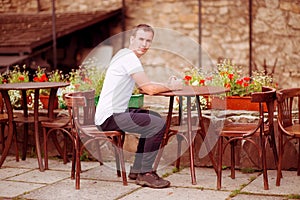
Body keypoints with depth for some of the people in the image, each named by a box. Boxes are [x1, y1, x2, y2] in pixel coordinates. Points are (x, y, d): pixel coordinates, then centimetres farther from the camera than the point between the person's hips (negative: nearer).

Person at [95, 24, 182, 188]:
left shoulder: (124, 55, 19)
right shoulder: (130, 58, -14)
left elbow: (143, 87, 21)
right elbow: (149, 89, -19)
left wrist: (167, 85, 6)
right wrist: (170, 87, -1)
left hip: (114, 113, 11)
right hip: (110, 117, -11)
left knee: (155, 118, 21)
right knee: (159, 125, -18)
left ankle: (137, 169, 21)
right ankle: (145, 174, -8)